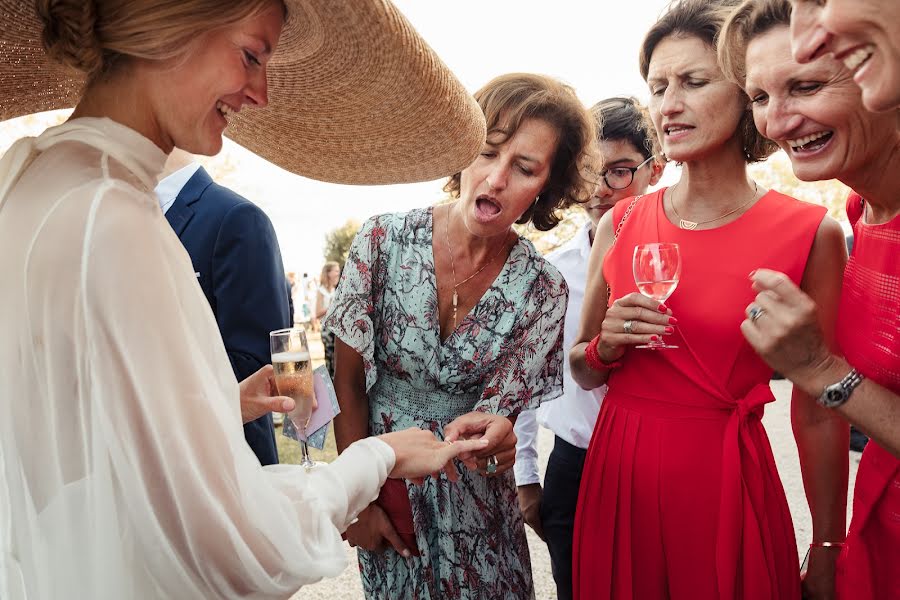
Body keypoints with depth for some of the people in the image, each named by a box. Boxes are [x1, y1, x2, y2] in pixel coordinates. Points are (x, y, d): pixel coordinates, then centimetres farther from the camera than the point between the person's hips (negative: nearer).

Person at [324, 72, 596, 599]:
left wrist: (491, 434, -34)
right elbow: (347, 382, -9)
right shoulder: (383, 241, -17)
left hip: (473, 493, 1)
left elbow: (497, 411, -10)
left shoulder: (542, 290, -14)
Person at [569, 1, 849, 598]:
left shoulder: (812, 234, -8)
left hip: (727, 484, -3)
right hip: (617, 478, 3)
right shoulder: (620, 225, -1)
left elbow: (818, 414, -3)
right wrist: (607, 346, -11)